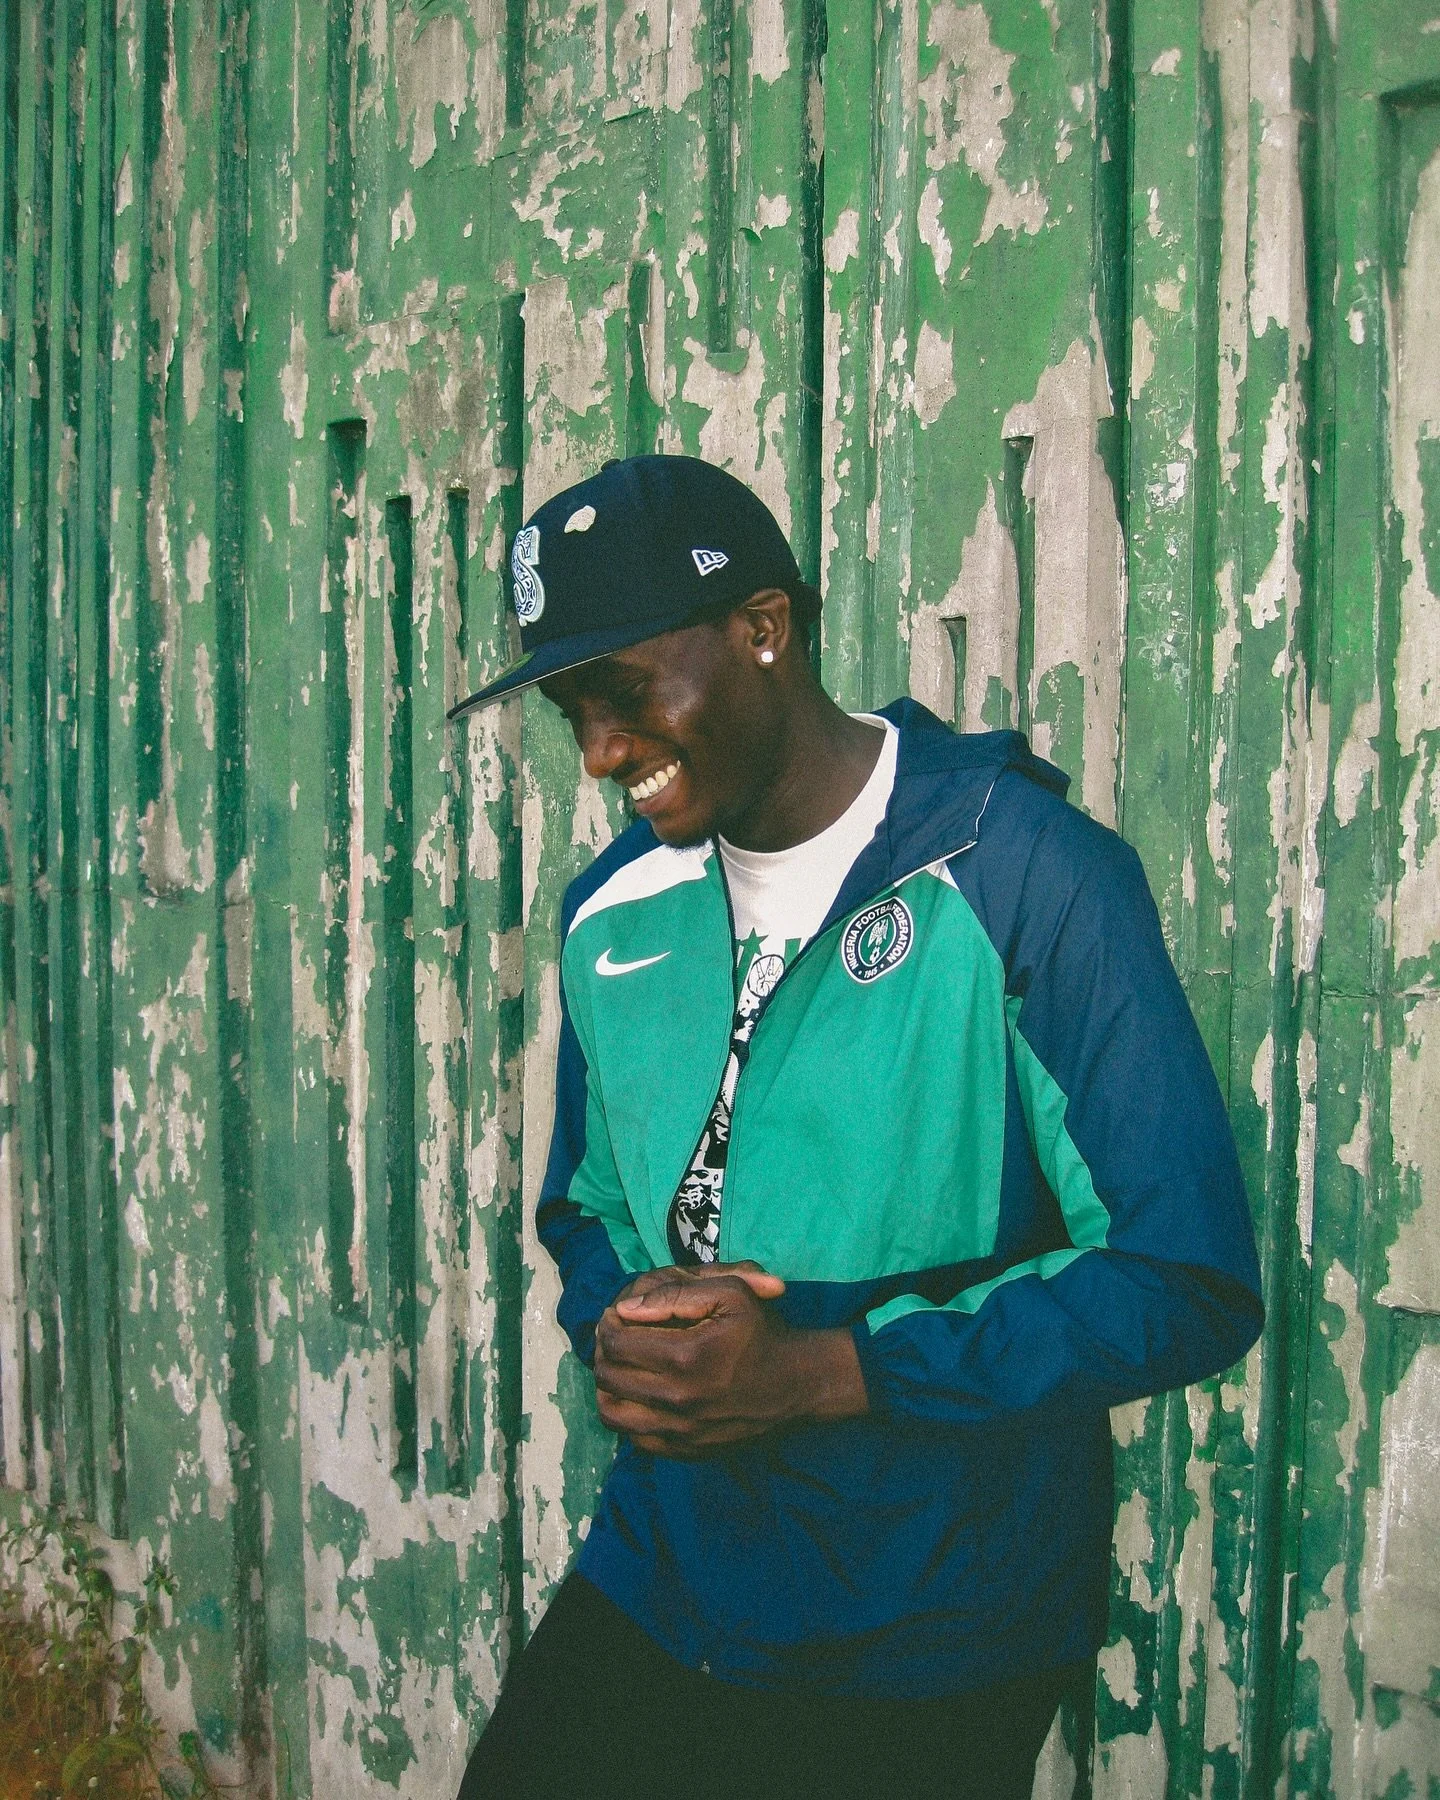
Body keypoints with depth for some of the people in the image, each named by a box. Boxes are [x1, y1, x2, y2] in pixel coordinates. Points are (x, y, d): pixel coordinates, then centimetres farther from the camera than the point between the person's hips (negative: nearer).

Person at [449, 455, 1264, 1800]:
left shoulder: (1026, 875, -15)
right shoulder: (613, 909, 5)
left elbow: (1189, 1280, -17)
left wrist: (819, 1374, -22)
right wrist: (618, 1330, -7)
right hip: (652, 1590, 5)